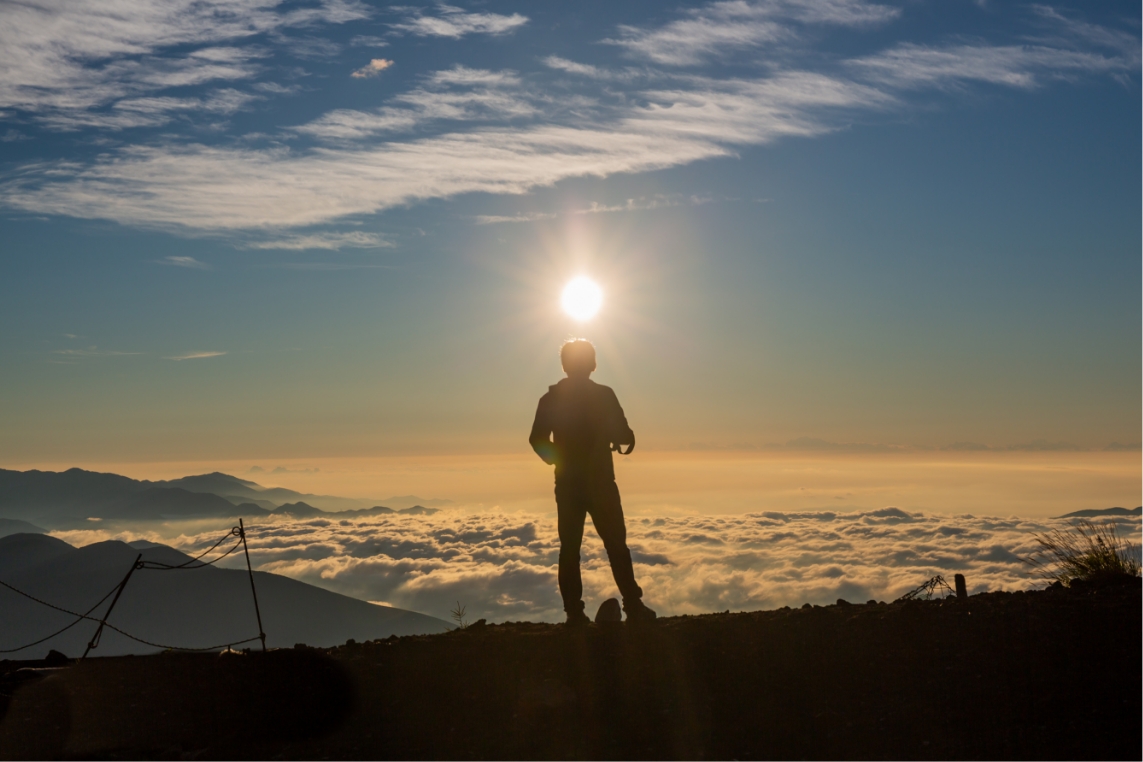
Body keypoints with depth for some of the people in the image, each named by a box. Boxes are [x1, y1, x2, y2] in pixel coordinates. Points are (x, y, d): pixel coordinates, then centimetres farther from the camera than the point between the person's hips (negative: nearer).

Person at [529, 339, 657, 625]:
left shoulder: (551, 398, 2)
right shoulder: (603, 395, -7)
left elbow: (537, 440, 1)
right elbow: (624, 436, -10)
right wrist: (621, 439, 13)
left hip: (567, 485, 3)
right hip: (600, 484, -3)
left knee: (570, 549, 6)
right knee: (616, 546, 3)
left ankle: (574, 613, 2)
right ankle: (634, 607, 0)